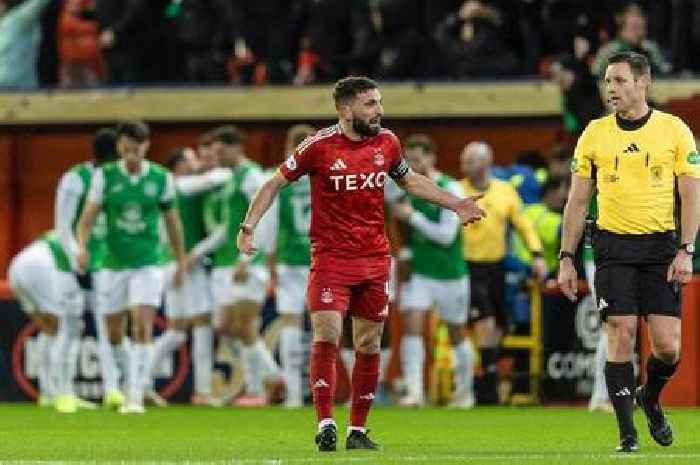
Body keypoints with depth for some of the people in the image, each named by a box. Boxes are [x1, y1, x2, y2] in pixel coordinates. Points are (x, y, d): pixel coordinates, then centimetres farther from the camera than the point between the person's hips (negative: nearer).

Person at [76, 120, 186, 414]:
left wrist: (181, 261, 16)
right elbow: (88, 216, -9)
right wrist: (81, 247, -27)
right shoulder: (105, 176, -3)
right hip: (112, 265, 1)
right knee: (113, 334, 9)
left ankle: (135, 397, -18)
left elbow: (172, 221, 11)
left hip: (147, 265, -1)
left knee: (143, 329, -16)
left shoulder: (162, 178, -1)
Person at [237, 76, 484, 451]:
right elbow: (275, 183, 0)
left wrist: (454, 205, 19)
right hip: (330, 258, -4)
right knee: (327, 336, -17)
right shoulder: (320, 146, -9)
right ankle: (326, 424, -12)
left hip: (375, 259, 4)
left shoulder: (386, 142, 4)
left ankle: (358, 430, 15)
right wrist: (248, 226, -10)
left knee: (369, 345, 6)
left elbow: (409, 180, 23)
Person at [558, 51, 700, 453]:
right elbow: (578, 201, 9)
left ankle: (650, 400, 27)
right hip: (614, 245, 1)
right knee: (621, 337, -8)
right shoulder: (595, 133, 5)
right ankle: (627, 434, 1)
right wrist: (566, 258, 4)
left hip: (661, 245, -1)